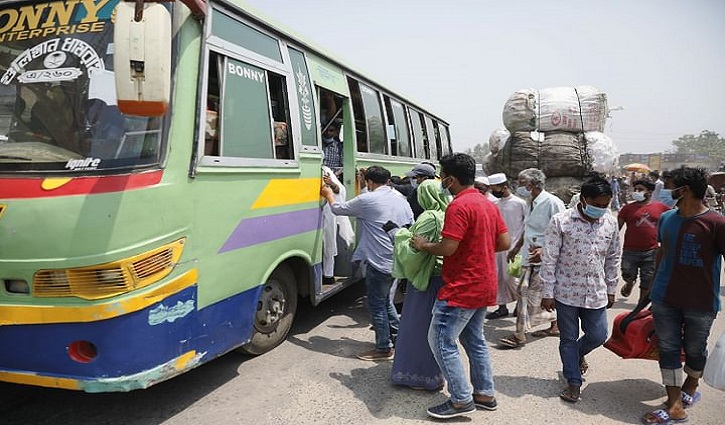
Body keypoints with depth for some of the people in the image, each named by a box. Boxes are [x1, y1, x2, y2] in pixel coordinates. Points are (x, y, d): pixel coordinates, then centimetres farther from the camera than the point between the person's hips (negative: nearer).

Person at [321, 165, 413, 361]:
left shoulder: (367, 200, -11)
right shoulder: (401, 199, 9)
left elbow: (338, 209, 2)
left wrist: (329, 194, 21)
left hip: (379, 262, -8)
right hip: (397, 261, 8)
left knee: (377, 305, 5)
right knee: (385, 300, 24)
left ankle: (384, 348, 14)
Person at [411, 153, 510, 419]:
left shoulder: (459, 206, -19)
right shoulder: (488, 204, 10)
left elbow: (447, 248, -24)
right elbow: (505, 242, 11)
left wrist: (422, 245, -7)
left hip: (462, 288, -10)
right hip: (483, 286, 10)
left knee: (441, 341, 0)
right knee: (474, 339, 20)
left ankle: (461, 401, 6)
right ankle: (485, 394, 28)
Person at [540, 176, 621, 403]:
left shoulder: (611, 223, 1)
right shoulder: (561, 221, -13)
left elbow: (613, 259, 12)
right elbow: (549, 260, -10)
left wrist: (611, 289, 14)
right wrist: (547, 293, -10)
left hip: (596, 293, 4)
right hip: (566, 291, -3)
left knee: (598, 335, 10)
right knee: (568, 338, 8)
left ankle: (577, 354, 43)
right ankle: (574, 381, 25)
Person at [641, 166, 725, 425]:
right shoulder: (666, 218, 2)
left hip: (701, 304, -4)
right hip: (665, 300, 4)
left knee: (694, 350, 15)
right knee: (668, 349, 6)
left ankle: (690, 388, 42)